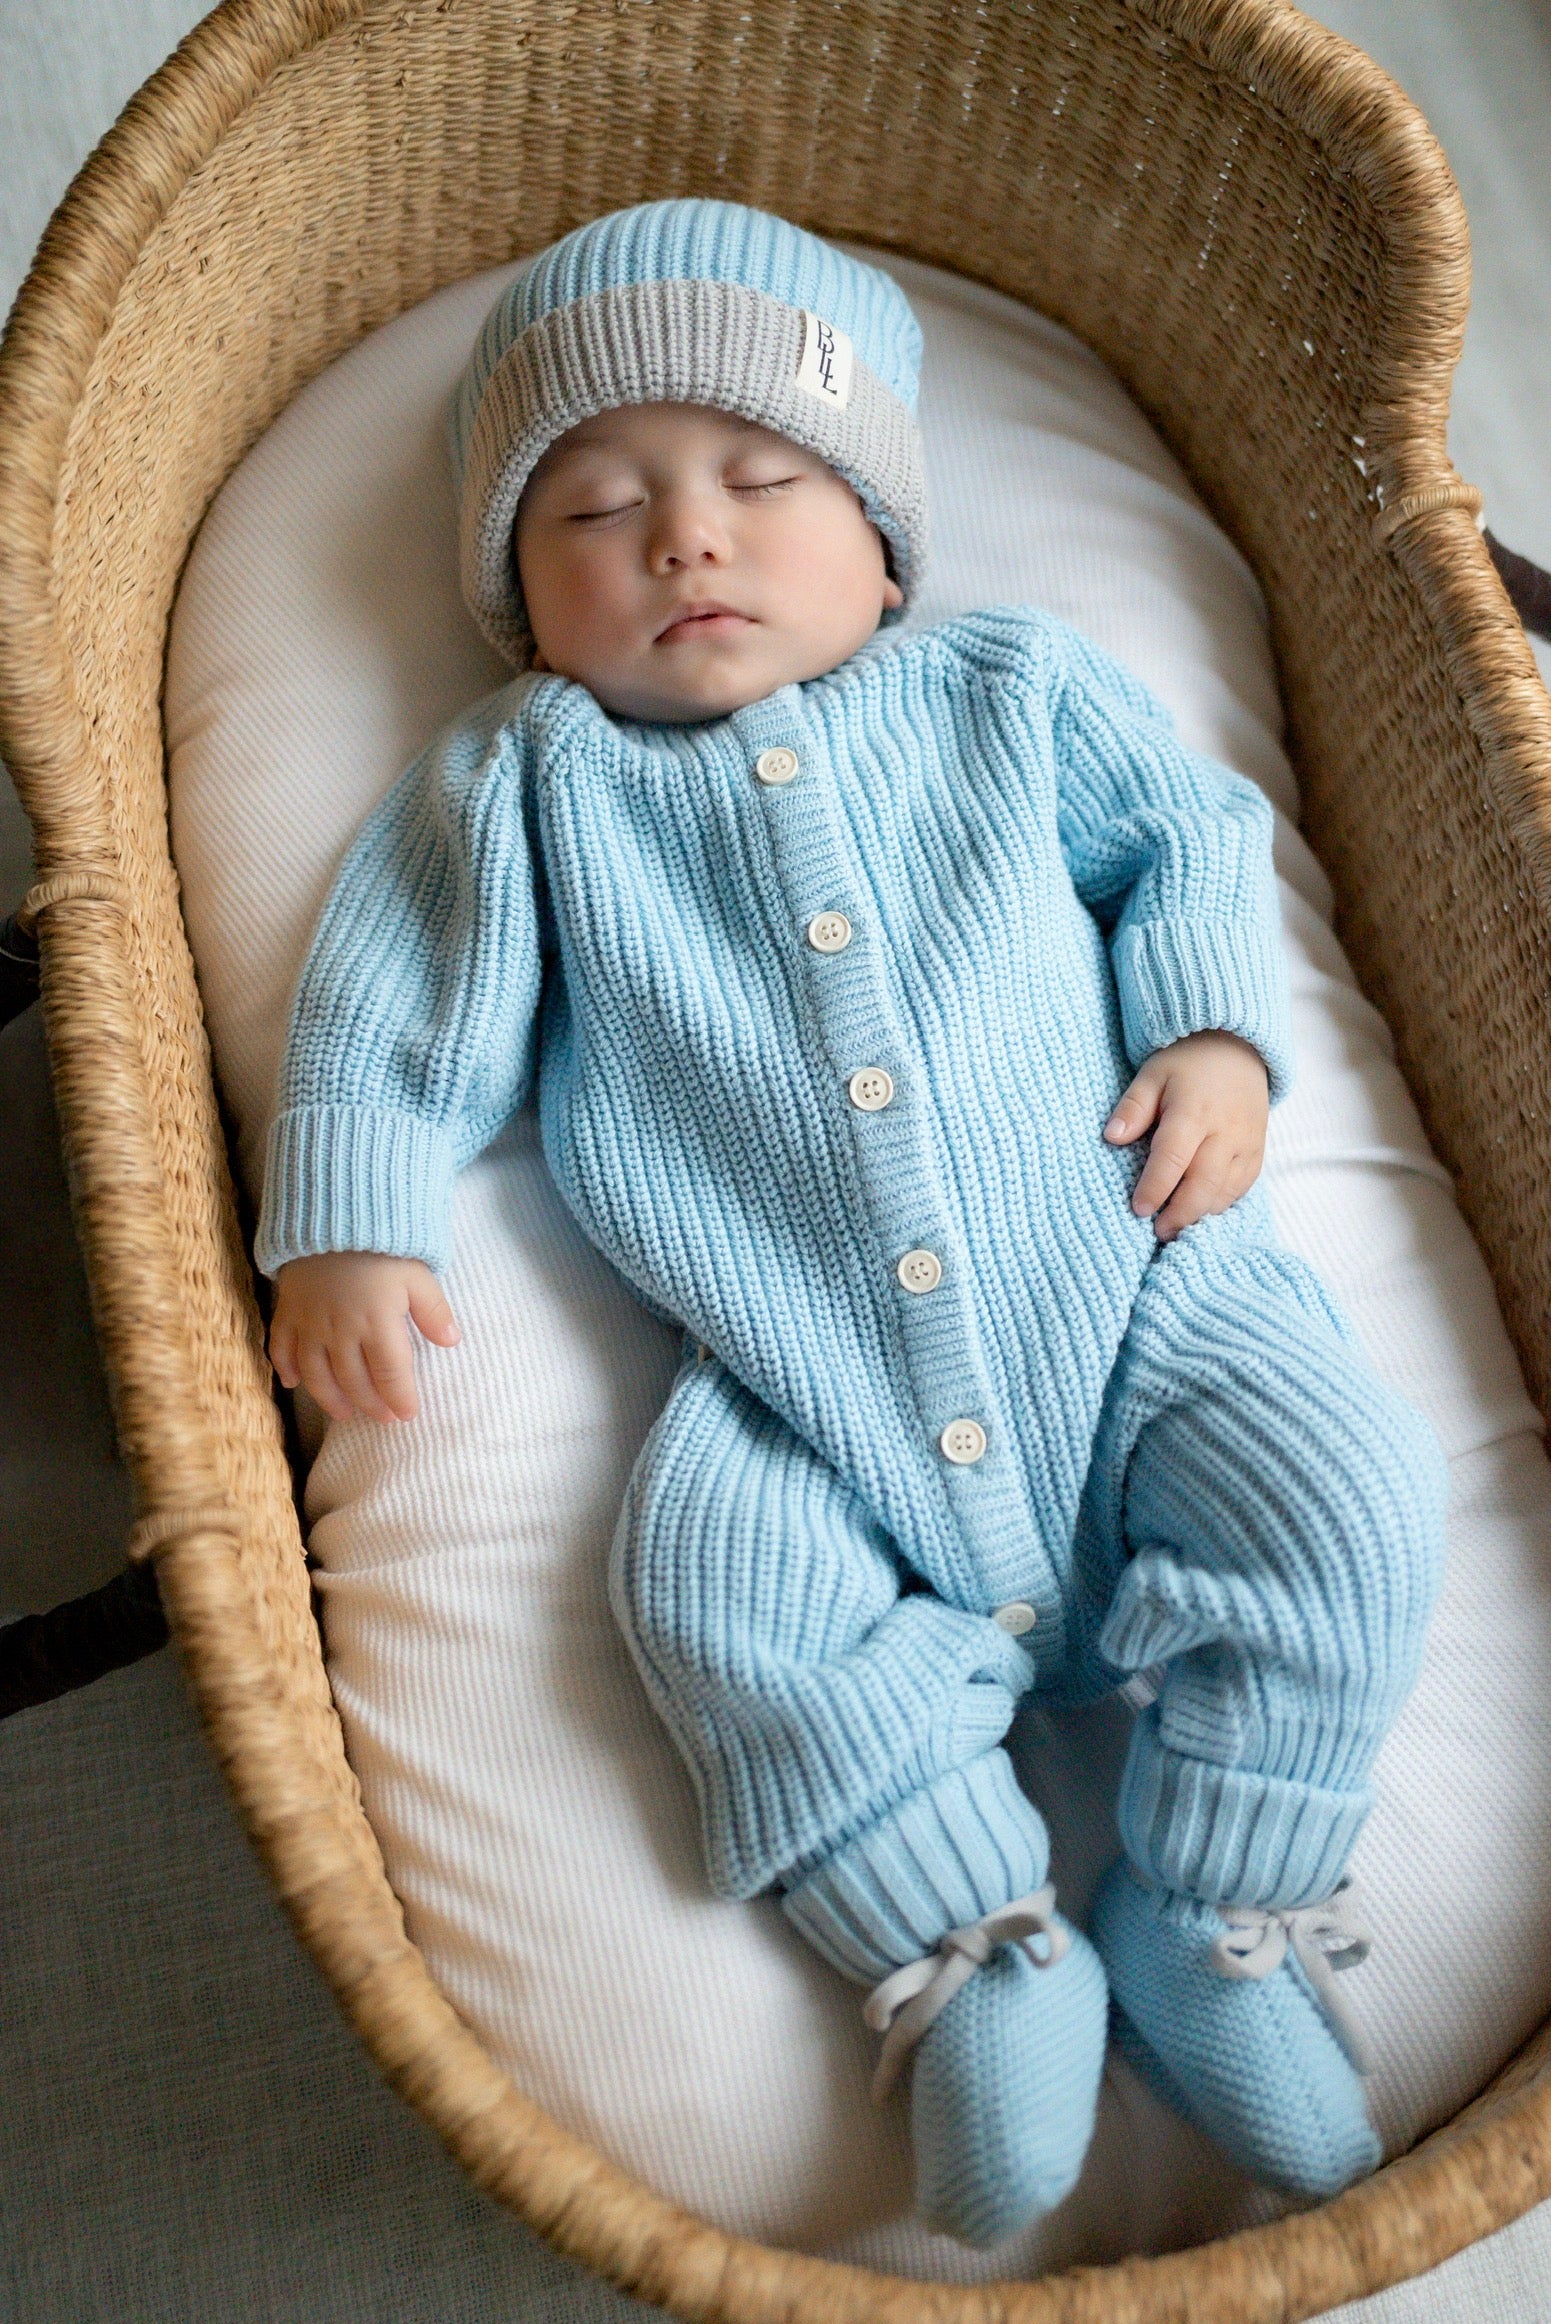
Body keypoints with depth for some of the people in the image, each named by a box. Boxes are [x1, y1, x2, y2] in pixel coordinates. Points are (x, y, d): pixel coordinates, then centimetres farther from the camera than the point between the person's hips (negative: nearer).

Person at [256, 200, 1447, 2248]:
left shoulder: (1011, 689, 14)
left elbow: (1193, 831, 18)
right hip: (805, 1400, -1)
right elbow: (403, 1004, 6)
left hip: (1129, 1305, 2)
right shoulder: (527, 783, 11)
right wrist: (348, 1230, -7)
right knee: (717, 1588, -24)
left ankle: (1213, 1930, 4)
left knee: (1346, 1501, -13)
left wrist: (1217, 1032, 1)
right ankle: (975, 1956, -6)